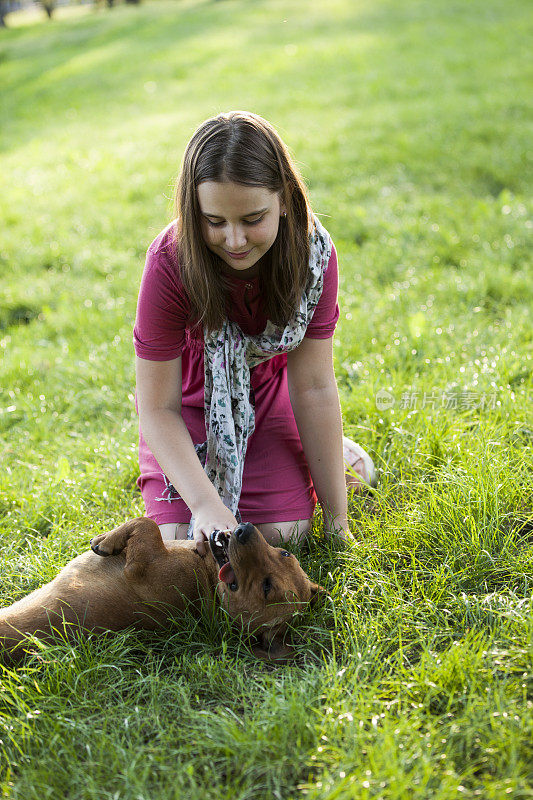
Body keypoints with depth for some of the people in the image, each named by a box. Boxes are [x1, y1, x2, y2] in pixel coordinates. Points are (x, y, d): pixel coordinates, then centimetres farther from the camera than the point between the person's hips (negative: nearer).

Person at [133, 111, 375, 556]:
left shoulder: (314, 253, -26)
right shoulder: (170, 263, -32)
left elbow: (314, 388, -19)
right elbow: (158, 408, -25)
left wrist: (337, 519, -18)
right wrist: (205, 504, -38)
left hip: (265, 394, 1)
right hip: (194, 401, -1)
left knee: (283, 535, -10)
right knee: (182, 544, -13)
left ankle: (331, 449, 19)